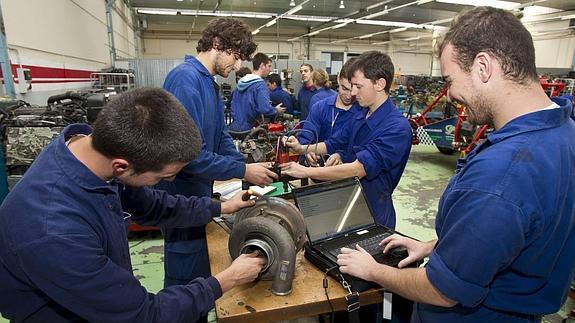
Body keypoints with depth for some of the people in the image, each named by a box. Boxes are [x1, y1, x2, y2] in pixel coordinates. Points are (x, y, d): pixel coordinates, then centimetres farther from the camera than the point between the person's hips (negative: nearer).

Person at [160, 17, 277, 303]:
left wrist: (248, 167, 0)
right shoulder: (186, 79, -22)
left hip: (198, 194, 10)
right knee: (186, 283, 10)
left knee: (198, 276, 26)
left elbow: (221, 137, 12)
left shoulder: (209, 83, 9)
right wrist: (243, 171, -20)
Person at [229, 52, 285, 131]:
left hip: (235, 127, 8)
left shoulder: (241, 82, 11)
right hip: (248, 129, -7)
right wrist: (276, 111, -6)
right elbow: (265, 109, -24)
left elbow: (233, 104, 17)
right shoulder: (260, 85, -14)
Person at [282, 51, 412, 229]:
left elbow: (358, 169, -30)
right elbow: (335, 144, 14)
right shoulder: (360, 116, 1)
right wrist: (301, 148, -2)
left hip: (373, 214, -7)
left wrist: (305, 171, -28)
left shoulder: (397, 128, -25)